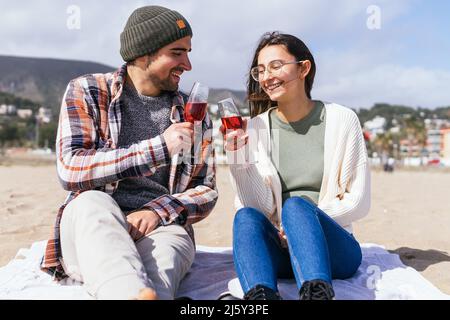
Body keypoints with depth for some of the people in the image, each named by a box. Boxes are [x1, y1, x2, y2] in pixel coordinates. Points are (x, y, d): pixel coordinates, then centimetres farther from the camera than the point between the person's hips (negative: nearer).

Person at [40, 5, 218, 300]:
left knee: (161, 263, -35)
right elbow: (70, 170, -10)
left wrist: (157, 212, -13)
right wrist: (159, 148, -17)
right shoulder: (87, 92, 5)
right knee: (93, 202, -36)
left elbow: (206, 190, 9)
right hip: (91, 228, -1)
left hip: (161, 229, 1)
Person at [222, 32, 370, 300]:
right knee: (246, 216, -29)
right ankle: (261, 295, -52)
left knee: (295, 206, -31)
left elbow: (358, 202, 0)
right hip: (278, 248, 2)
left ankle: (317, 291, -53)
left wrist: (304, 222, -13)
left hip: (333, 247, -1)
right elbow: (256, 205, -1)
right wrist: (238, 158, -15)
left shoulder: (342, 120, 1)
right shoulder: (255, 128, 5)